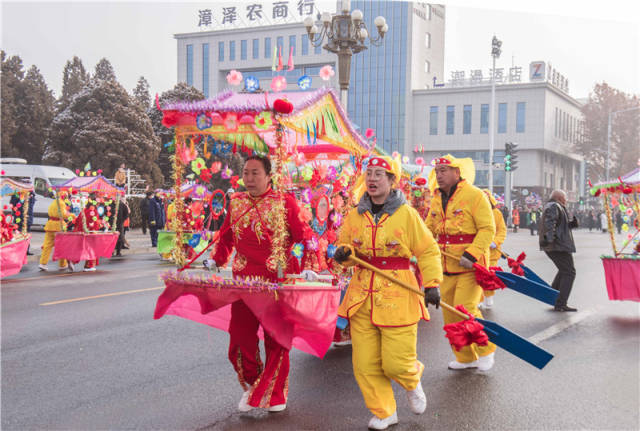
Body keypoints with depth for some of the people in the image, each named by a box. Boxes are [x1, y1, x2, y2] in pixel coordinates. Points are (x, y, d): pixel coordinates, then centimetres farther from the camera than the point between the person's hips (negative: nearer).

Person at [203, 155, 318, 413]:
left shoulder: (285, 203, -3)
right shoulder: (236, 202, 10)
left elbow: (304, 237, -5)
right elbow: (226, 238, 21)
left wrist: (308, 268, -17)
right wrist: (216, 260, 10)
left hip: (278, 283, -3)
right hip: (244, 281, 4)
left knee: (276, 340, 6)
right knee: (240, 337, 4)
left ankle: (276, 394, 22)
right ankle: (251, 387, 30)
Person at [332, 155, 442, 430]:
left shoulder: (406, 214, -3)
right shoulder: (355, 216, 7)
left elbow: (428, 251, 2)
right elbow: (345, 245, 18)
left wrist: (432, 284, -7)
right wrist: (342, 253, -5)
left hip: (398, 295, -4)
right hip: (363, 296, 4)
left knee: (396, 363, -4)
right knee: (365, 364, 2)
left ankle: (413, 382, 32)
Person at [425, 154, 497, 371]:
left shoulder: (474, 195, -10)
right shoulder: (437, 199, 11)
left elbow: (488, 229, -14)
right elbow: (429, 230, 19)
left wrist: (472, 254, -24)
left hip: (470, 266, -7)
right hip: (446, 267, 7)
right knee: (450, 313, 8)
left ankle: (486, 350, 12)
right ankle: (466, 358, 23)